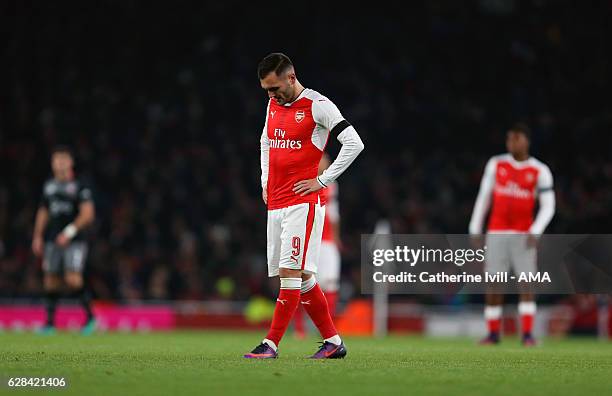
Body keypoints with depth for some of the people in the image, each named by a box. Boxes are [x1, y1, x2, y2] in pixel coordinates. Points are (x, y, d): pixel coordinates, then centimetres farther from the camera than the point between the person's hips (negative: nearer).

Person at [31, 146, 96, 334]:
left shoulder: (79, 187, -4)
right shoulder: (49, 186, 13)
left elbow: (88, 214, -10)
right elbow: (43, 213, 22)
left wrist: (70, 232, -17)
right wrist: (37, 237, 17)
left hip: (74, 241, -5)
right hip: (52, 241, 5)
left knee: (73, 280, -16)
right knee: (51, 281, 3)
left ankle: (90, 317, -1)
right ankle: (50, 322, 11)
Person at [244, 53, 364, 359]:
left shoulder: (317, 105, -8)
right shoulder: (273, 106, 14)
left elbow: (354, 144, -12)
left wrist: (322, 180, -12)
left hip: (303, 203, -8)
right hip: (275, 204, 8)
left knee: (291, 271, -12)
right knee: (301, 278, 8)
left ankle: (271, 344, -14)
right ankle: (333, 342, 16)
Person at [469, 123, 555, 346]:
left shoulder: (540, 171, -3)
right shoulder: (496, 164, 4)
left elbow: (548, 207, -3)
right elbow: (483, 197, 10)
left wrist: (535, 232, -17)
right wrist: (475, 229, 6)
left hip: (523, 236, -2)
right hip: (497, 234, 2)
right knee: (493, 286, 0)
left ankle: (527, 334, -9)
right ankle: (493, 333, 10)